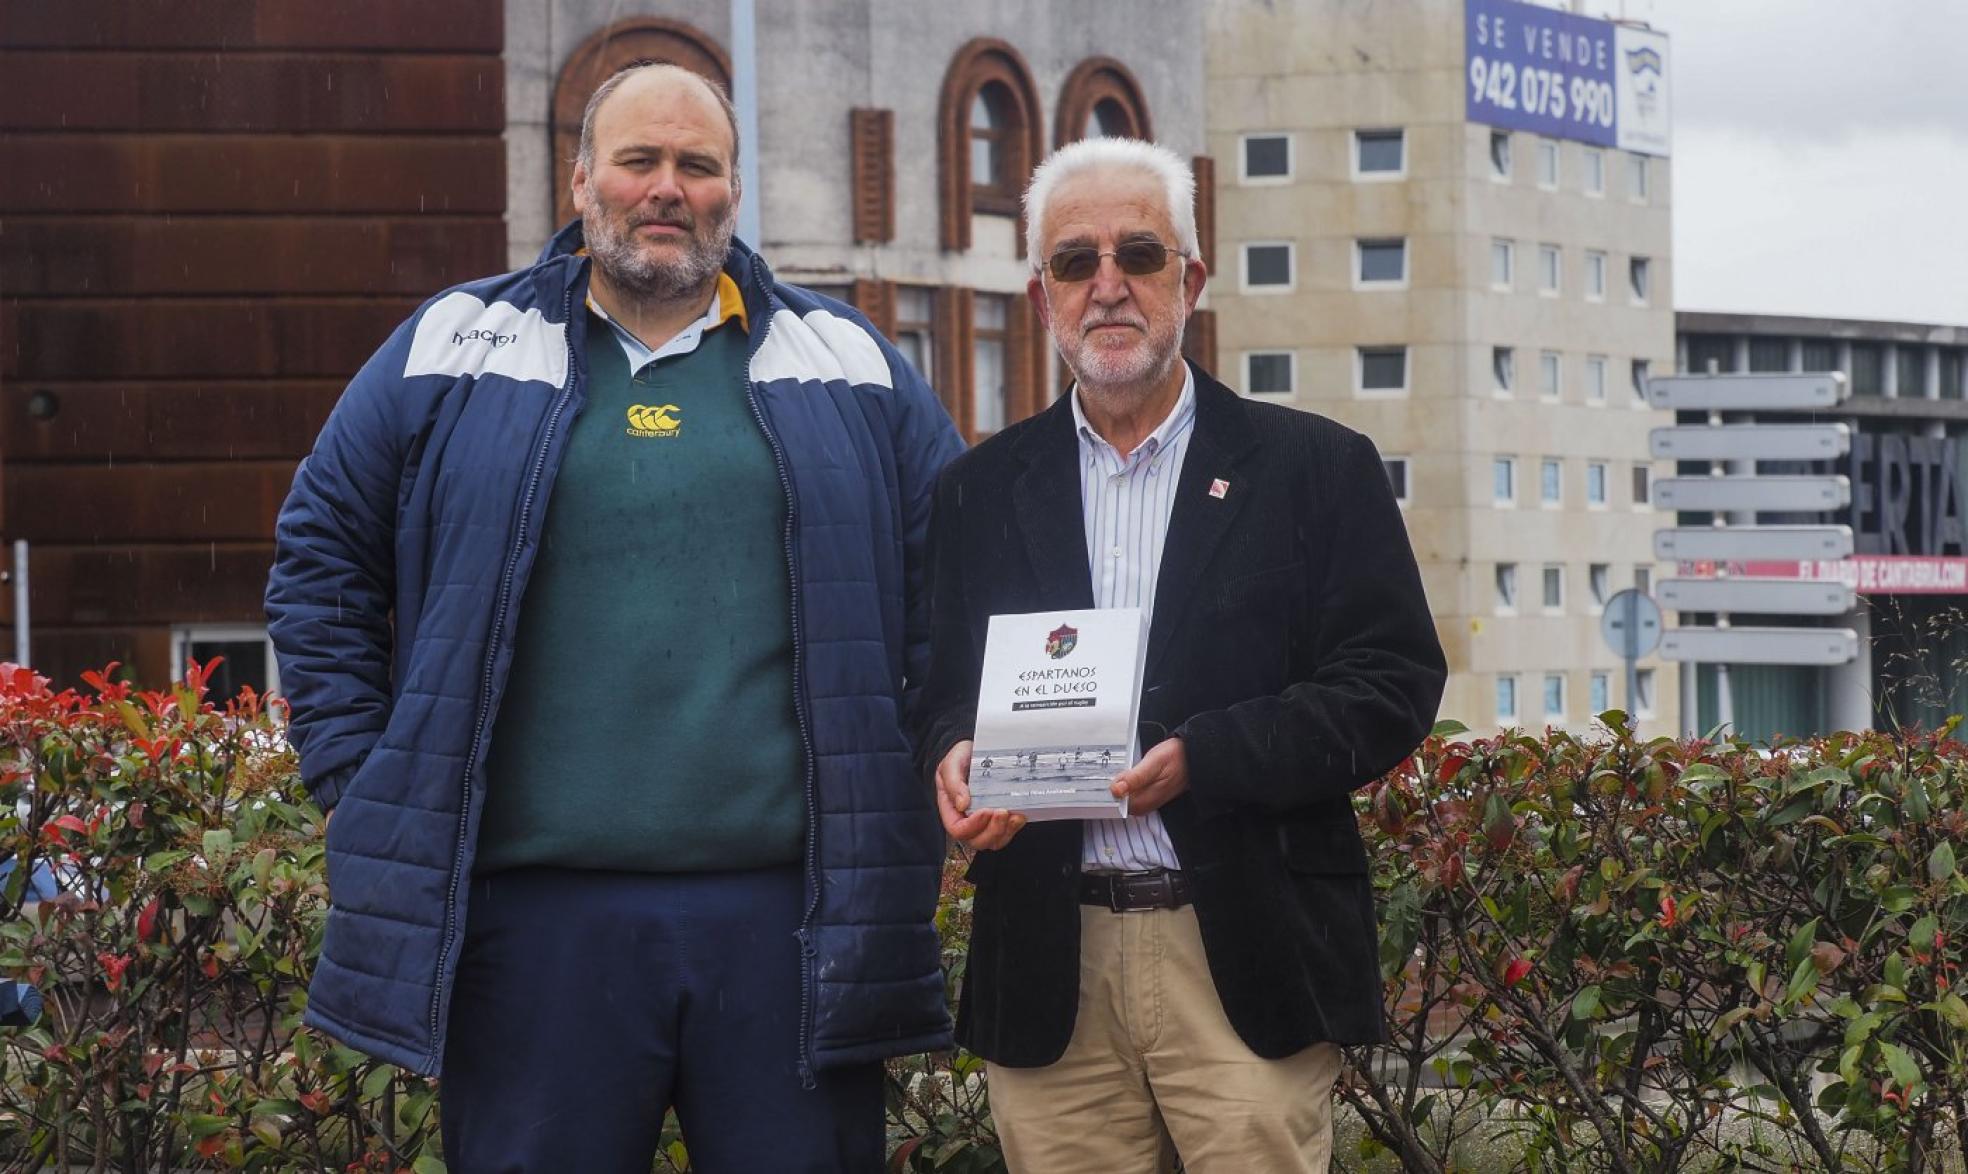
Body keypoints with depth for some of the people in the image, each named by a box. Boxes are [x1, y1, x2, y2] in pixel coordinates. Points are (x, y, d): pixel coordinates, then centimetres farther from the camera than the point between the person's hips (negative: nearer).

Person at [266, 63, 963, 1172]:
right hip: (536, 906, -1)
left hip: (792, 910, 1)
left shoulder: (847, 364, 13)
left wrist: (941, 757, 4)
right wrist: (359, 781, 6)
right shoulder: (459, 349, 10)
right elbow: (324, 556, 13)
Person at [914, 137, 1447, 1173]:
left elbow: (1394, 685, -1)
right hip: (1049, 976, 2)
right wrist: (954, 757, -10)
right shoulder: (981, 491, 15)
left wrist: (1200, 757, -15)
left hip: (1245, 965, -2)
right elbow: (943, 692, 15)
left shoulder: (1317, 468, 6)